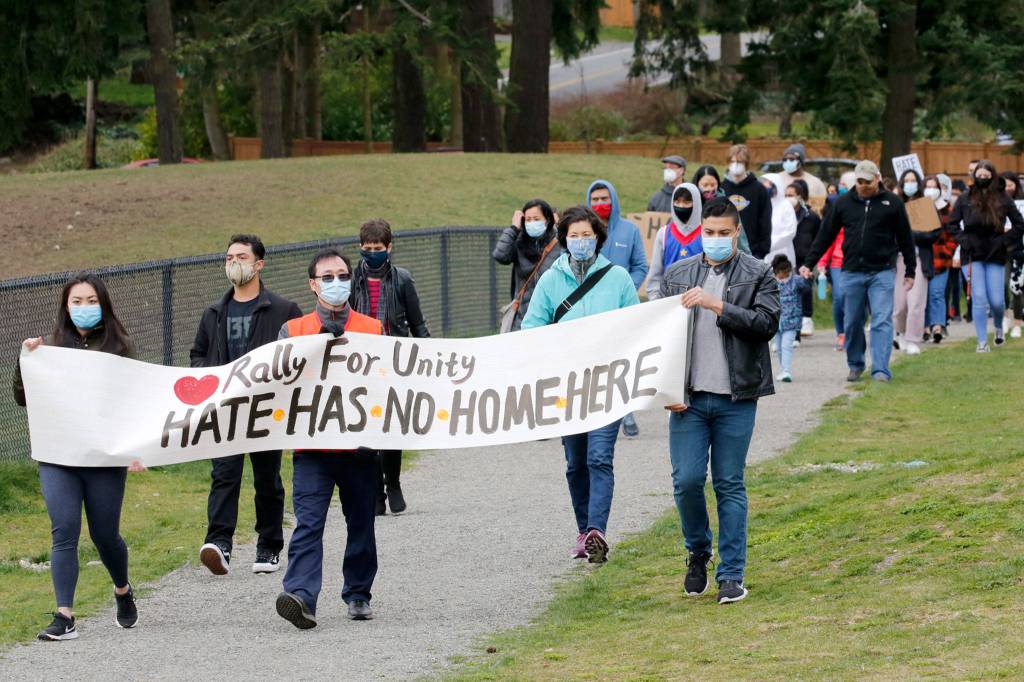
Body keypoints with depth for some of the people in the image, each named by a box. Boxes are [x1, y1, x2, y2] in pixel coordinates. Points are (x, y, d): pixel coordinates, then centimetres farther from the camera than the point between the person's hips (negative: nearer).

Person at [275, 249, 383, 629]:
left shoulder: (373, 330, 11)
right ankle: (301, 597, -26)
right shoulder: (292, 331, 9)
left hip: (360, 445, 2)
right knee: (309, 522, -14)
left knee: (361, 524, 10)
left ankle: (358, 594, 25)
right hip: (312, 448, -2)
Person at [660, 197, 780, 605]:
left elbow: (767, 323, -11)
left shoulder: (758, 275, 3)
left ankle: (732, 575, 6)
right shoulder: (677, 275, 10)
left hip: (736, 398, -2)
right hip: (689, 398, 2)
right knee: (687, 481, -4)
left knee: (730, 486, 2)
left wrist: (717, 305, -17)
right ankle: (698, 553, 21)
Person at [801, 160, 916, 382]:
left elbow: (905, 239, 8)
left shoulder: (892, 203, 2)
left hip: (882, 272, -2)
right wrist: (808, 263, 5)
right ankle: (855, 365, 25)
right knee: (852, 322, 9)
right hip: (851, 272, 2)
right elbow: (825, 235, 10)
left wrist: (910, 271, 9)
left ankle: (880, 370, -12)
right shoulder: (843, 203, 6)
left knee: (882, 322, -10)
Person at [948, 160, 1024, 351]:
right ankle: (982, 342, 0)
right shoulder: (965, 200, 1)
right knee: (979, 299, -7)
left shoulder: (1003, 200, 0)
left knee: (996, 301, -1)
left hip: (995, 256, 0)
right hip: (972, 256, 0)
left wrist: (1005, 241, -4)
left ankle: (998, 327, 32)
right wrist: (963, 240, -5)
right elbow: (951, 225, 7)